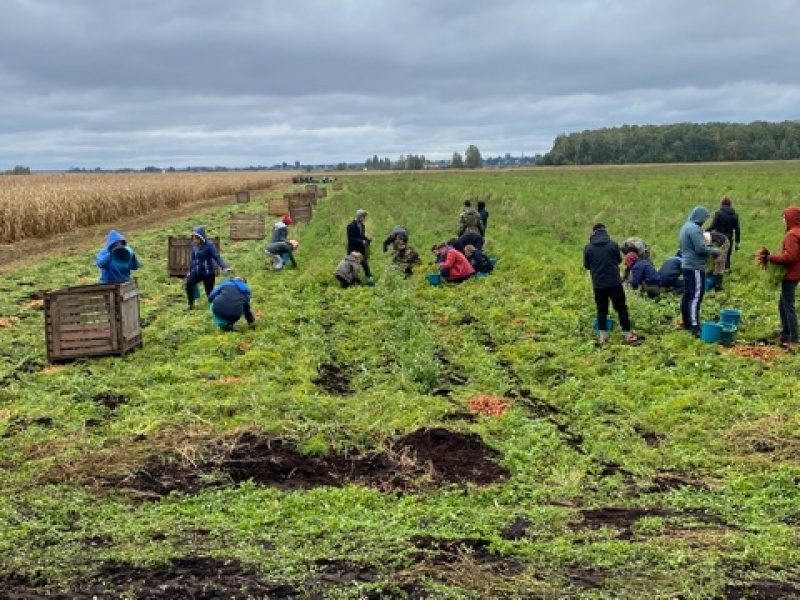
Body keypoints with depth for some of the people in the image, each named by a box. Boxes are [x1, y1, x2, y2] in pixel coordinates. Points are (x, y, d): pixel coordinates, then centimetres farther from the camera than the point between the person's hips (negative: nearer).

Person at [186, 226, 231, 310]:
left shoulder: (209, 245, -15)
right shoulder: (194, 245, 4)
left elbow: (217, 257, -22)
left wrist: (225, 267, -37)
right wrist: (190, 271, 24)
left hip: (208, 273, -5)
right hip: (197, 272, 5)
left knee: (209, 291, -1)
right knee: (189, 283, -19)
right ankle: (191, 304, -4)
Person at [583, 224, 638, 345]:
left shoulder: (588, 248, -3)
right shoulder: (613, 244, -6)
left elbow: (586, 266, 6)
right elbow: (619, 260, 8)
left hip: (598, 284, 1)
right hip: (614, 282, -1)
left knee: (602, 309, 11)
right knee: (621, 308, 7)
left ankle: (603, 337, 11)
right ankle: (628, 335, 10)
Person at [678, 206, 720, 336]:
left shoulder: (686, 227, 16)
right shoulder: (694, 228, -17)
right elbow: (700, 248, -21)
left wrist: (709, 248, 17)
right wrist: (714, 250, -5)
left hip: (687, 266, 10)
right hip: (695, 267, -10)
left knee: (687, 295, 13)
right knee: (696, 297, -11)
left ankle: (687, 323, 19)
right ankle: (694, 326, -15)